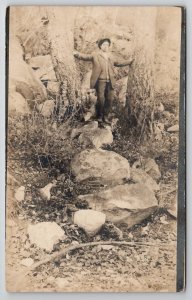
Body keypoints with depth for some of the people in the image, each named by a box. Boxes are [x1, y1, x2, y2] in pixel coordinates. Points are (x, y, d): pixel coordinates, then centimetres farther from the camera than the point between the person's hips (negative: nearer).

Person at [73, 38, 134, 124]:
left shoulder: (110, 56, 20)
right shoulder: (95, 55, 3)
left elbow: (117, 63, 32)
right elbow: (86, 57, -9)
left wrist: (130, 61, 34)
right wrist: (77, 54, -29)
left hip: (110, 81, 5)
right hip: (100, 80, -5)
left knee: (110, 99, 4)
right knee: (101, 99, -6)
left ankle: (105, 116, 18)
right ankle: (99, 116, 13)